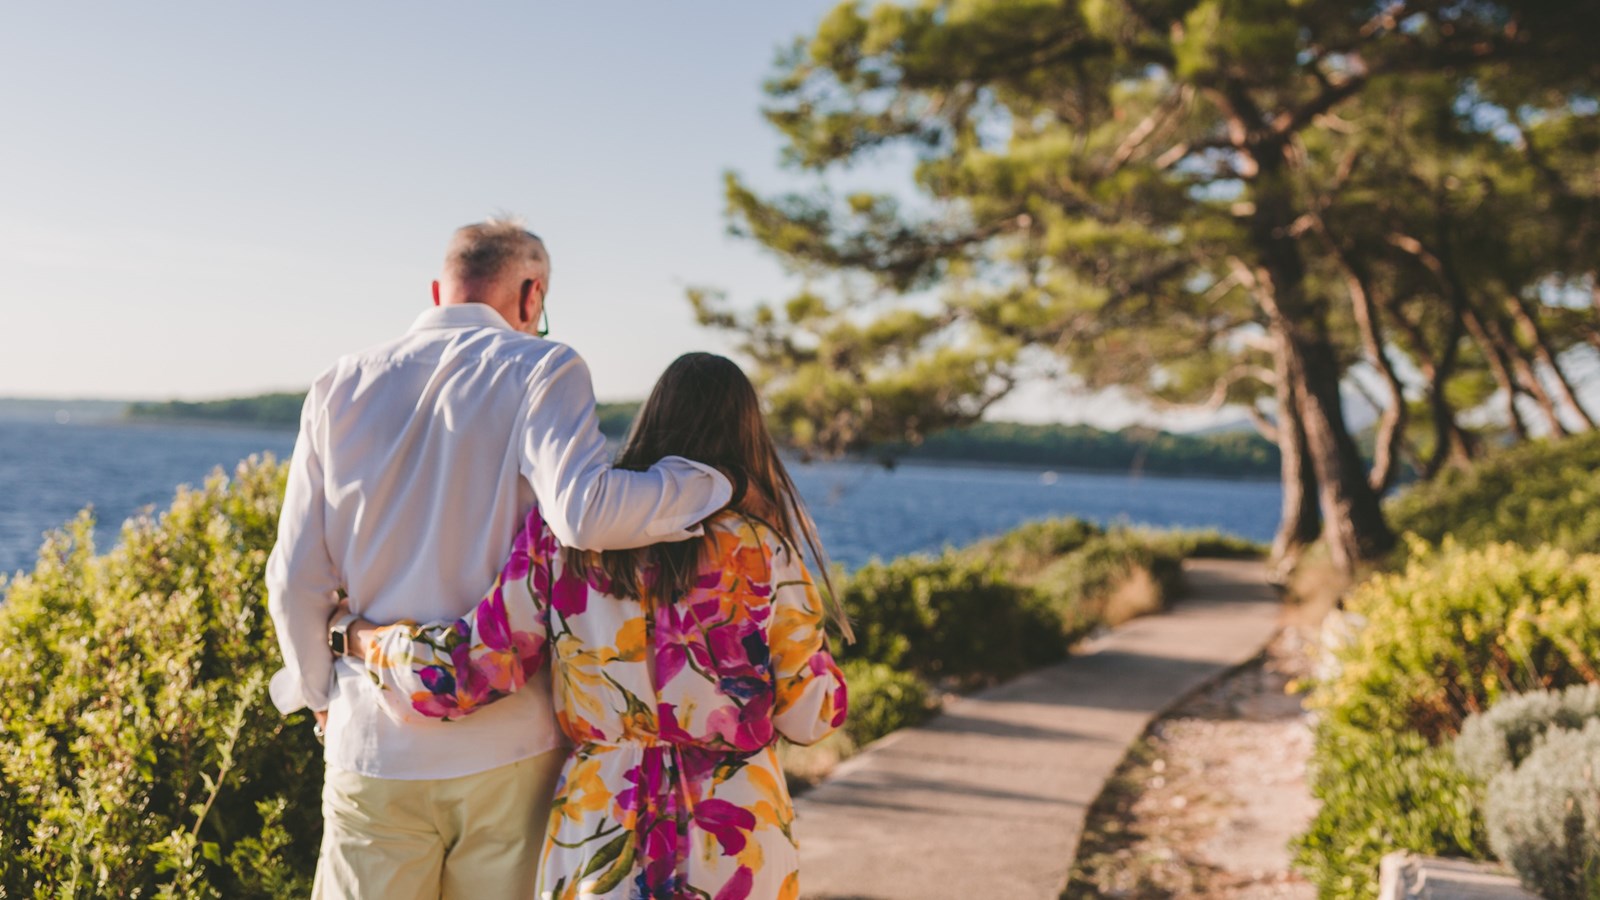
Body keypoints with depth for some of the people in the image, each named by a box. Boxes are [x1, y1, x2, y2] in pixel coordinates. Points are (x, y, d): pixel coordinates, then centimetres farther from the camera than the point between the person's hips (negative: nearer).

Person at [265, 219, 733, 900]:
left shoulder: (341, 386, 7)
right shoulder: (539, 368, -5)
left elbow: (295, 580, 5)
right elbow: (584, 512, -23)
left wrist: (322, 693, 20)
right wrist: (711, 483, -8)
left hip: (373, 745, 3)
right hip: (504, 748, -3)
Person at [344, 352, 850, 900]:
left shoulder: (560, 536, -5)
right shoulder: (763, 550, -8)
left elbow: (463, 675, -8)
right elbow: (810, 716, -3)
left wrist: (363, 638, 9)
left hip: (593, 840, 1)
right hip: (739, 854, -1)